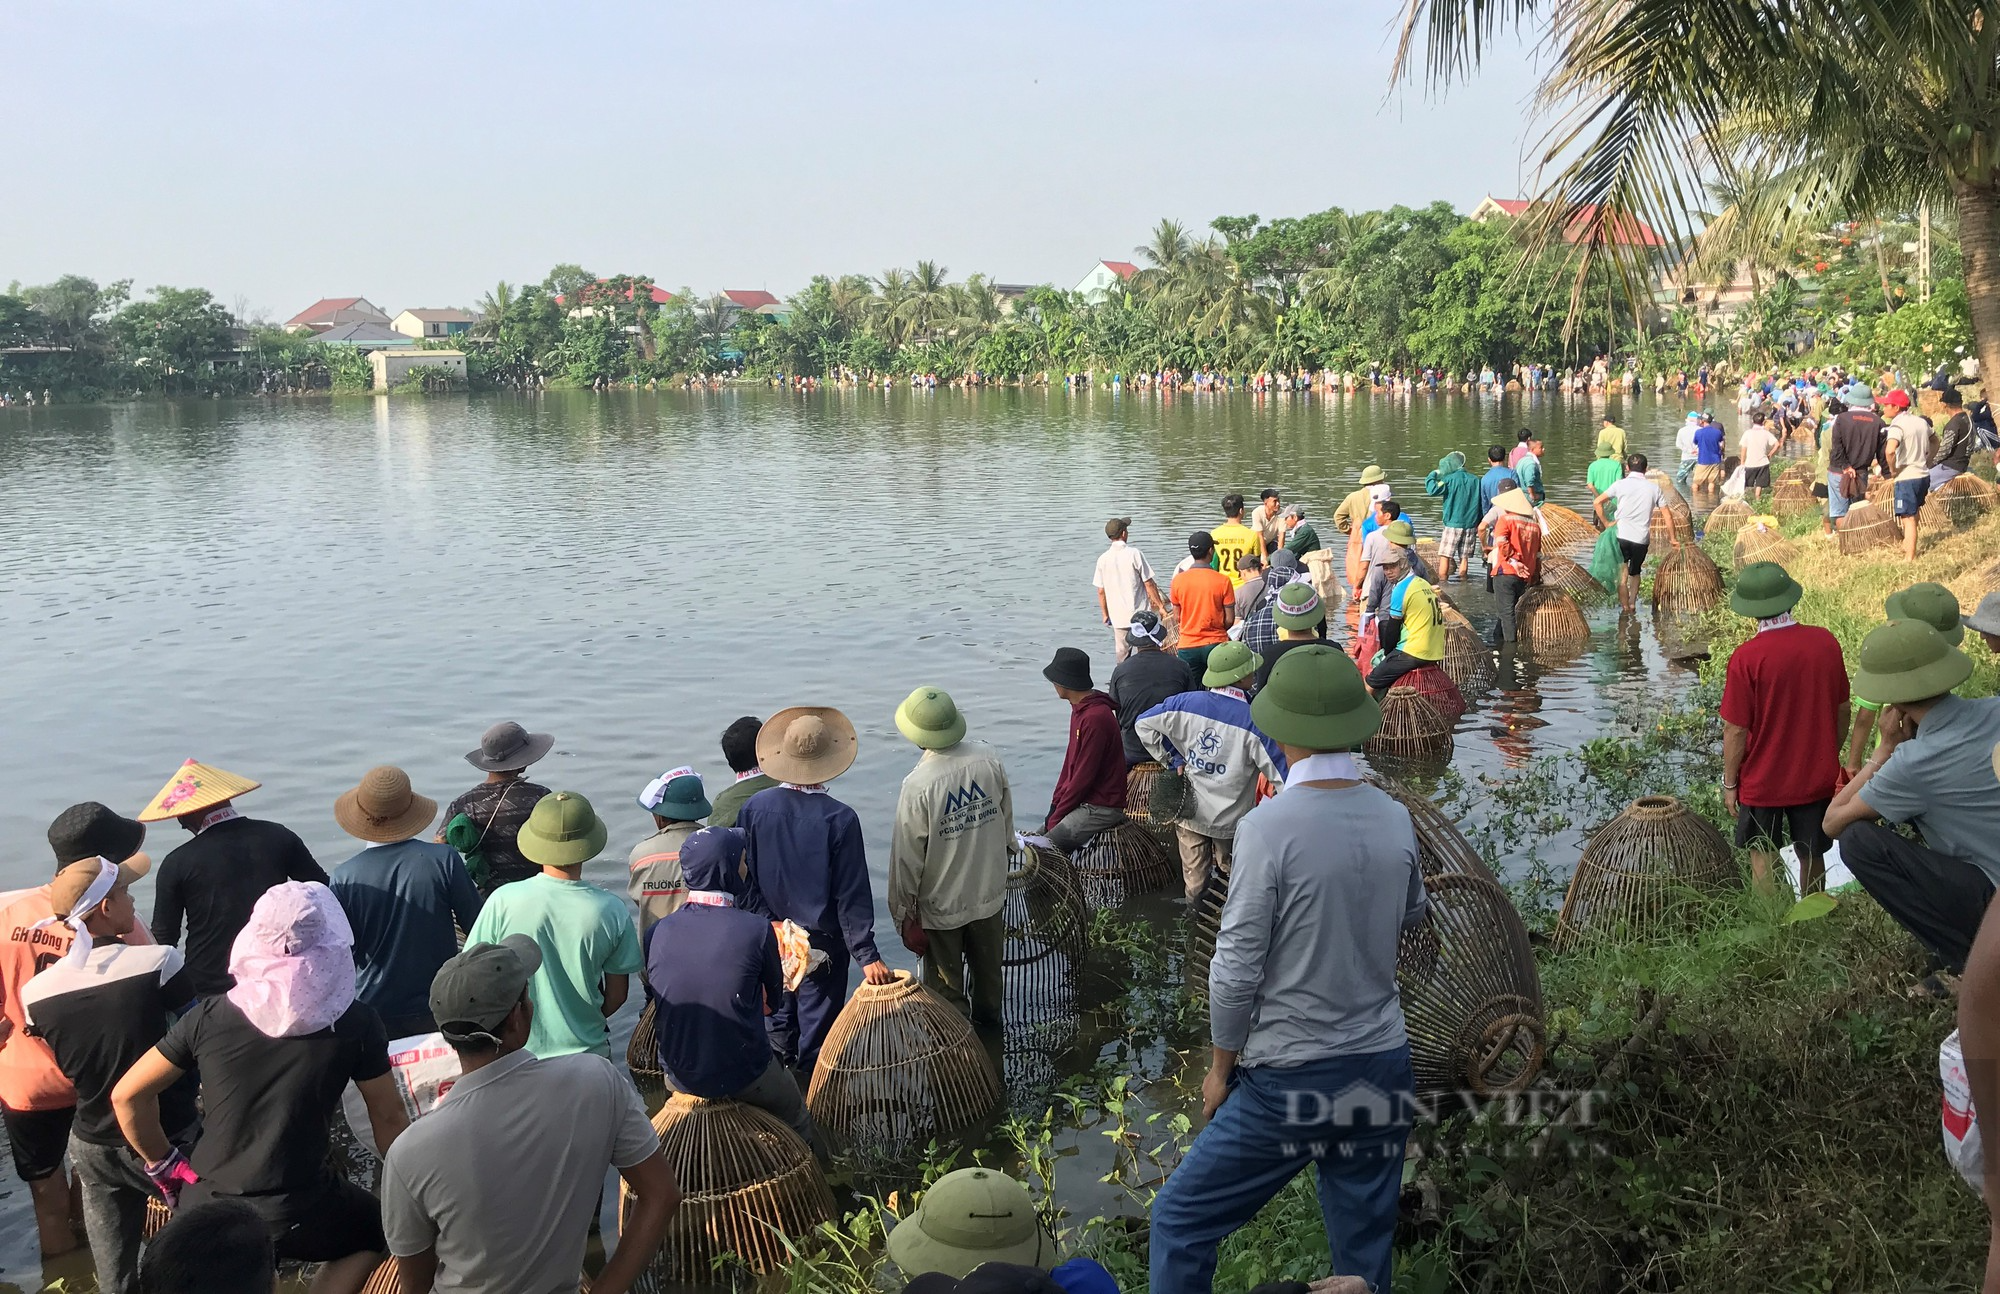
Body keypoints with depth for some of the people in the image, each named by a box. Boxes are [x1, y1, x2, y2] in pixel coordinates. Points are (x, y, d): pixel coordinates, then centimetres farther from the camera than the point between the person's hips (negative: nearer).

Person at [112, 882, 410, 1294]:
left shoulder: (209, 1017, -7)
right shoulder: (354, 1022, -11)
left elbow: (127, 1096, 1)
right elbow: (388, 1118, -1)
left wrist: (164, 1165, 14)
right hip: (295, 1212, -3)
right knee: (375, 1231, 27)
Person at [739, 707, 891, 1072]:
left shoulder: (754, 808, -12)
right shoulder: (840, 819, -22)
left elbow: (744, 879, -4)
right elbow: (852, 895, -19)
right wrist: (867, 955, -12)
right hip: (823, 943, -4)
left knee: (781, 1019, 25)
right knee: (817, 1026, 12)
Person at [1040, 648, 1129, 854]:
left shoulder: (1095, 718, -21)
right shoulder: (1080, 711, 12)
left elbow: (1084, 775, -19)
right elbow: (1070, 762, 16)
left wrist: (1057, 816, -12)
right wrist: (1055, 804, 8)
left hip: (1101, 808, -10)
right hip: (1085, 801, 10)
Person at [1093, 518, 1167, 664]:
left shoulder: (1103, 559, -1)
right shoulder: (1134, 554, -11)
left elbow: (1101, 591, 3)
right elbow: (1149, 584, -9)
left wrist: (1105, 614, 15)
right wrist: (1160, 605, 0)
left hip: (1118, 616, 4)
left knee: (1122, 655, 13)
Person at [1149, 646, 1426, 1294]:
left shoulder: (1269, 826, -19)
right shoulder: (1394, 819, -2)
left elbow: (1236, 970, -15)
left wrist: (1220, 1067, -1)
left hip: (1290, 1079, -5)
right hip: (1384, 1069, 6)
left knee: (1181, 1223, 11)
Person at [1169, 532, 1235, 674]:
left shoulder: (1178, 580, -3)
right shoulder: (1223, 580, -9)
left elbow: (1177, 617, 5)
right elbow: (1230, 620, -6)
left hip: (1187, 645, 2)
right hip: (1216, 644, -2)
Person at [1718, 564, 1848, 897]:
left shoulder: (1746, 658, -21)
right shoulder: (1826, 643, -8)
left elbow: (1736, 730, -15)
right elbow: (1842, 709, 4)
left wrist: (1729, 783, -2)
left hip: (1763, 781, -4)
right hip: (1817, 778, 4)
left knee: (1763, 860, 12)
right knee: (1812, 856, 18)